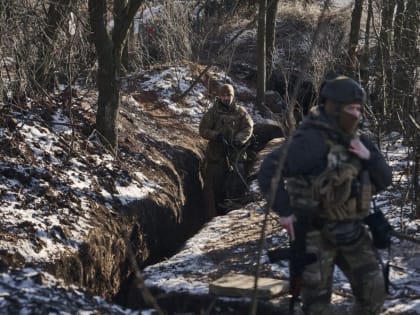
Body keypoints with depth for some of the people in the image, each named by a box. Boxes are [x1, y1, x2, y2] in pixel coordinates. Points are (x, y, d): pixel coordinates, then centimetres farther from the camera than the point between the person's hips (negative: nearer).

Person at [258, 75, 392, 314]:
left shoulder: (358, 141, 7)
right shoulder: (312, 140, -18)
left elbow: (385, 181, 8)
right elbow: (269, 170, -24)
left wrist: (369, 156, -10)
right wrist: (284, 211, -24)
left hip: (351, 231, 7)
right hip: (316, 233, -7)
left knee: (373, 290, 5)